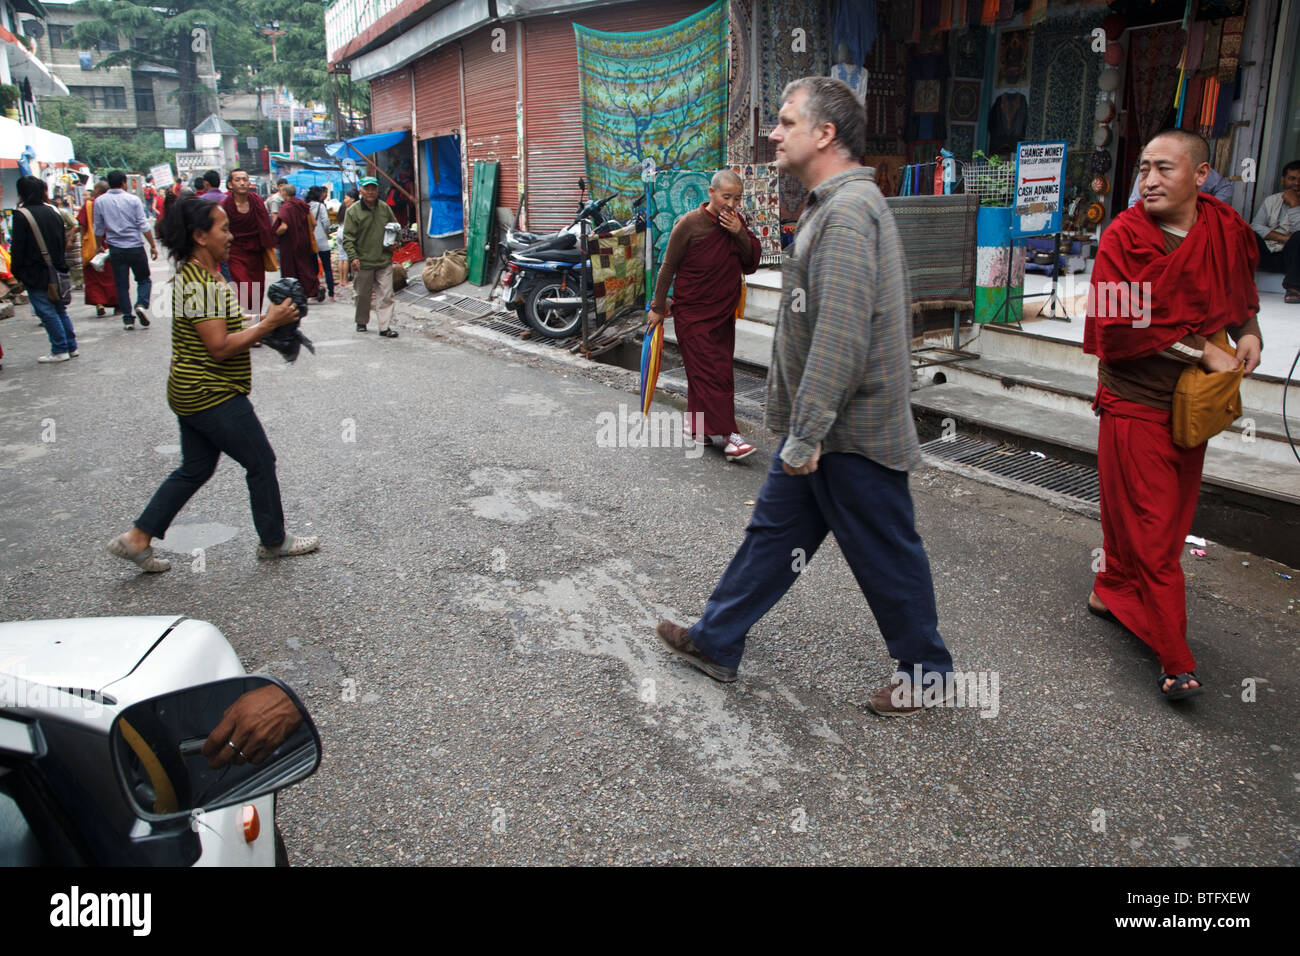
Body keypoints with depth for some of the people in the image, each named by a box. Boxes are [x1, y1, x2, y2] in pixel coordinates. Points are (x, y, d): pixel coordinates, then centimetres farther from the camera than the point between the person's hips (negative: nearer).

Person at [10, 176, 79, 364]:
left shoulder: (21, 215, -14)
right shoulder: (52, 211, 5)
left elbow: (17, 248, -12)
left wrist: (16, 271, -3)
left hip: (35, 274, -6)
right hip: (56, 271, 6)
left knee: (47, 312, 0)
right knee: (60, 309, 14)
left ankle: (60, 350, 1)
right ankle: (71, 347, 15)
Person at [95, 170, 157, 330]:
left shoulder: (100, 202, 3)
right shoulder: (133, 200, -5)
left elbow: (98, 230, 7)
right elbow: (144, 226, -7)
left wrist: (100, 247, 19)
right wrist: (153, 245, -1)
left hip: (116, 249, 2)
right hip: (135, 247, -2)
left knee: (122, 285, 7)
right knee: (144, 279, 10)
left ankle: (128, 318, 5)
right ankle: (142, 305, -15)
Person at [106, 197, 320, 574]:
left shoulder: (194, 275, 12)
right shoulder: (200, 284, -21)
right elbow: (220, 347, -24)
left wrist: (261, 323, 7)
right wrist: (268, 324, -20)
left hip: (193, 394, 11)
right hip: (214, 397, -10)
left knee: (195, 469, 18)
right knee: (261, 462, 4)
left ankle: (137, 538, 21)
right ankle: (274, 541, 19)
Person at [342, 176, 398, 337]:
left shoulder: (384, 208, 6)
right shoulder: (353, 211, -5)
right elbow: (348, 238, -8)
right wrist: (353, 257, -18)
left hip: (384, 261, 3)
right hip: (363, 262, -2)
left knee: (386, 294, -3)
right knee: (362, 295, 11)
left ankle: (384, 327, -1)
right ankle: (361, 322, 30)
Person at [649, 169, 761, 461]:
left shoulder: (737, 223, 4)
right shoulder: (689, 224, -13)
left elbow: (752, 264, 0)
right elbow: (668, 267, -6)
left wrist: (740, 234, -15)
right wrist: (658, 307, -3)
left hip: (723, 312, 7)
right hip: (692, 313, -6)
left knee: (721, 371, 10)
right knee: (710, 372, -10)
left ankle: (696, 425, 24)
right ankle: (726, 435, -11)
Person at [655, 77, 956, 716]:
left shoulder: (849, 211, -20)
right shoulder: (833, 204, 14)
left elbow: (841, 335, -28)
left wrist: (805, 434, -26)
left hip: (853, 430, -10)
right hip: (820, 425, 10)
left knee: (886, 555, 5)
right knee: (774, 530, 16)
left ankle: (927, 675, 24)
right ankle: (715, 643, 30)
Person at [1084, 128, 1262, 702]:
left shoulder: (1227, 230, 1)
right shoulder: (1125, 236, -13)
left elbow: (1241, 295, 20)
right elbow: (1117, 327, -21)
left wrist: (1249, 333, -1)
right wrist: (1200, 349, -19)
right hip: (1134, 403, -5)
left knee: (1167, 518, 16)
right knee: (1150, 527, -3)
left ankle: (1112, 591, 39)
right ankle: (1175, 662, 4)